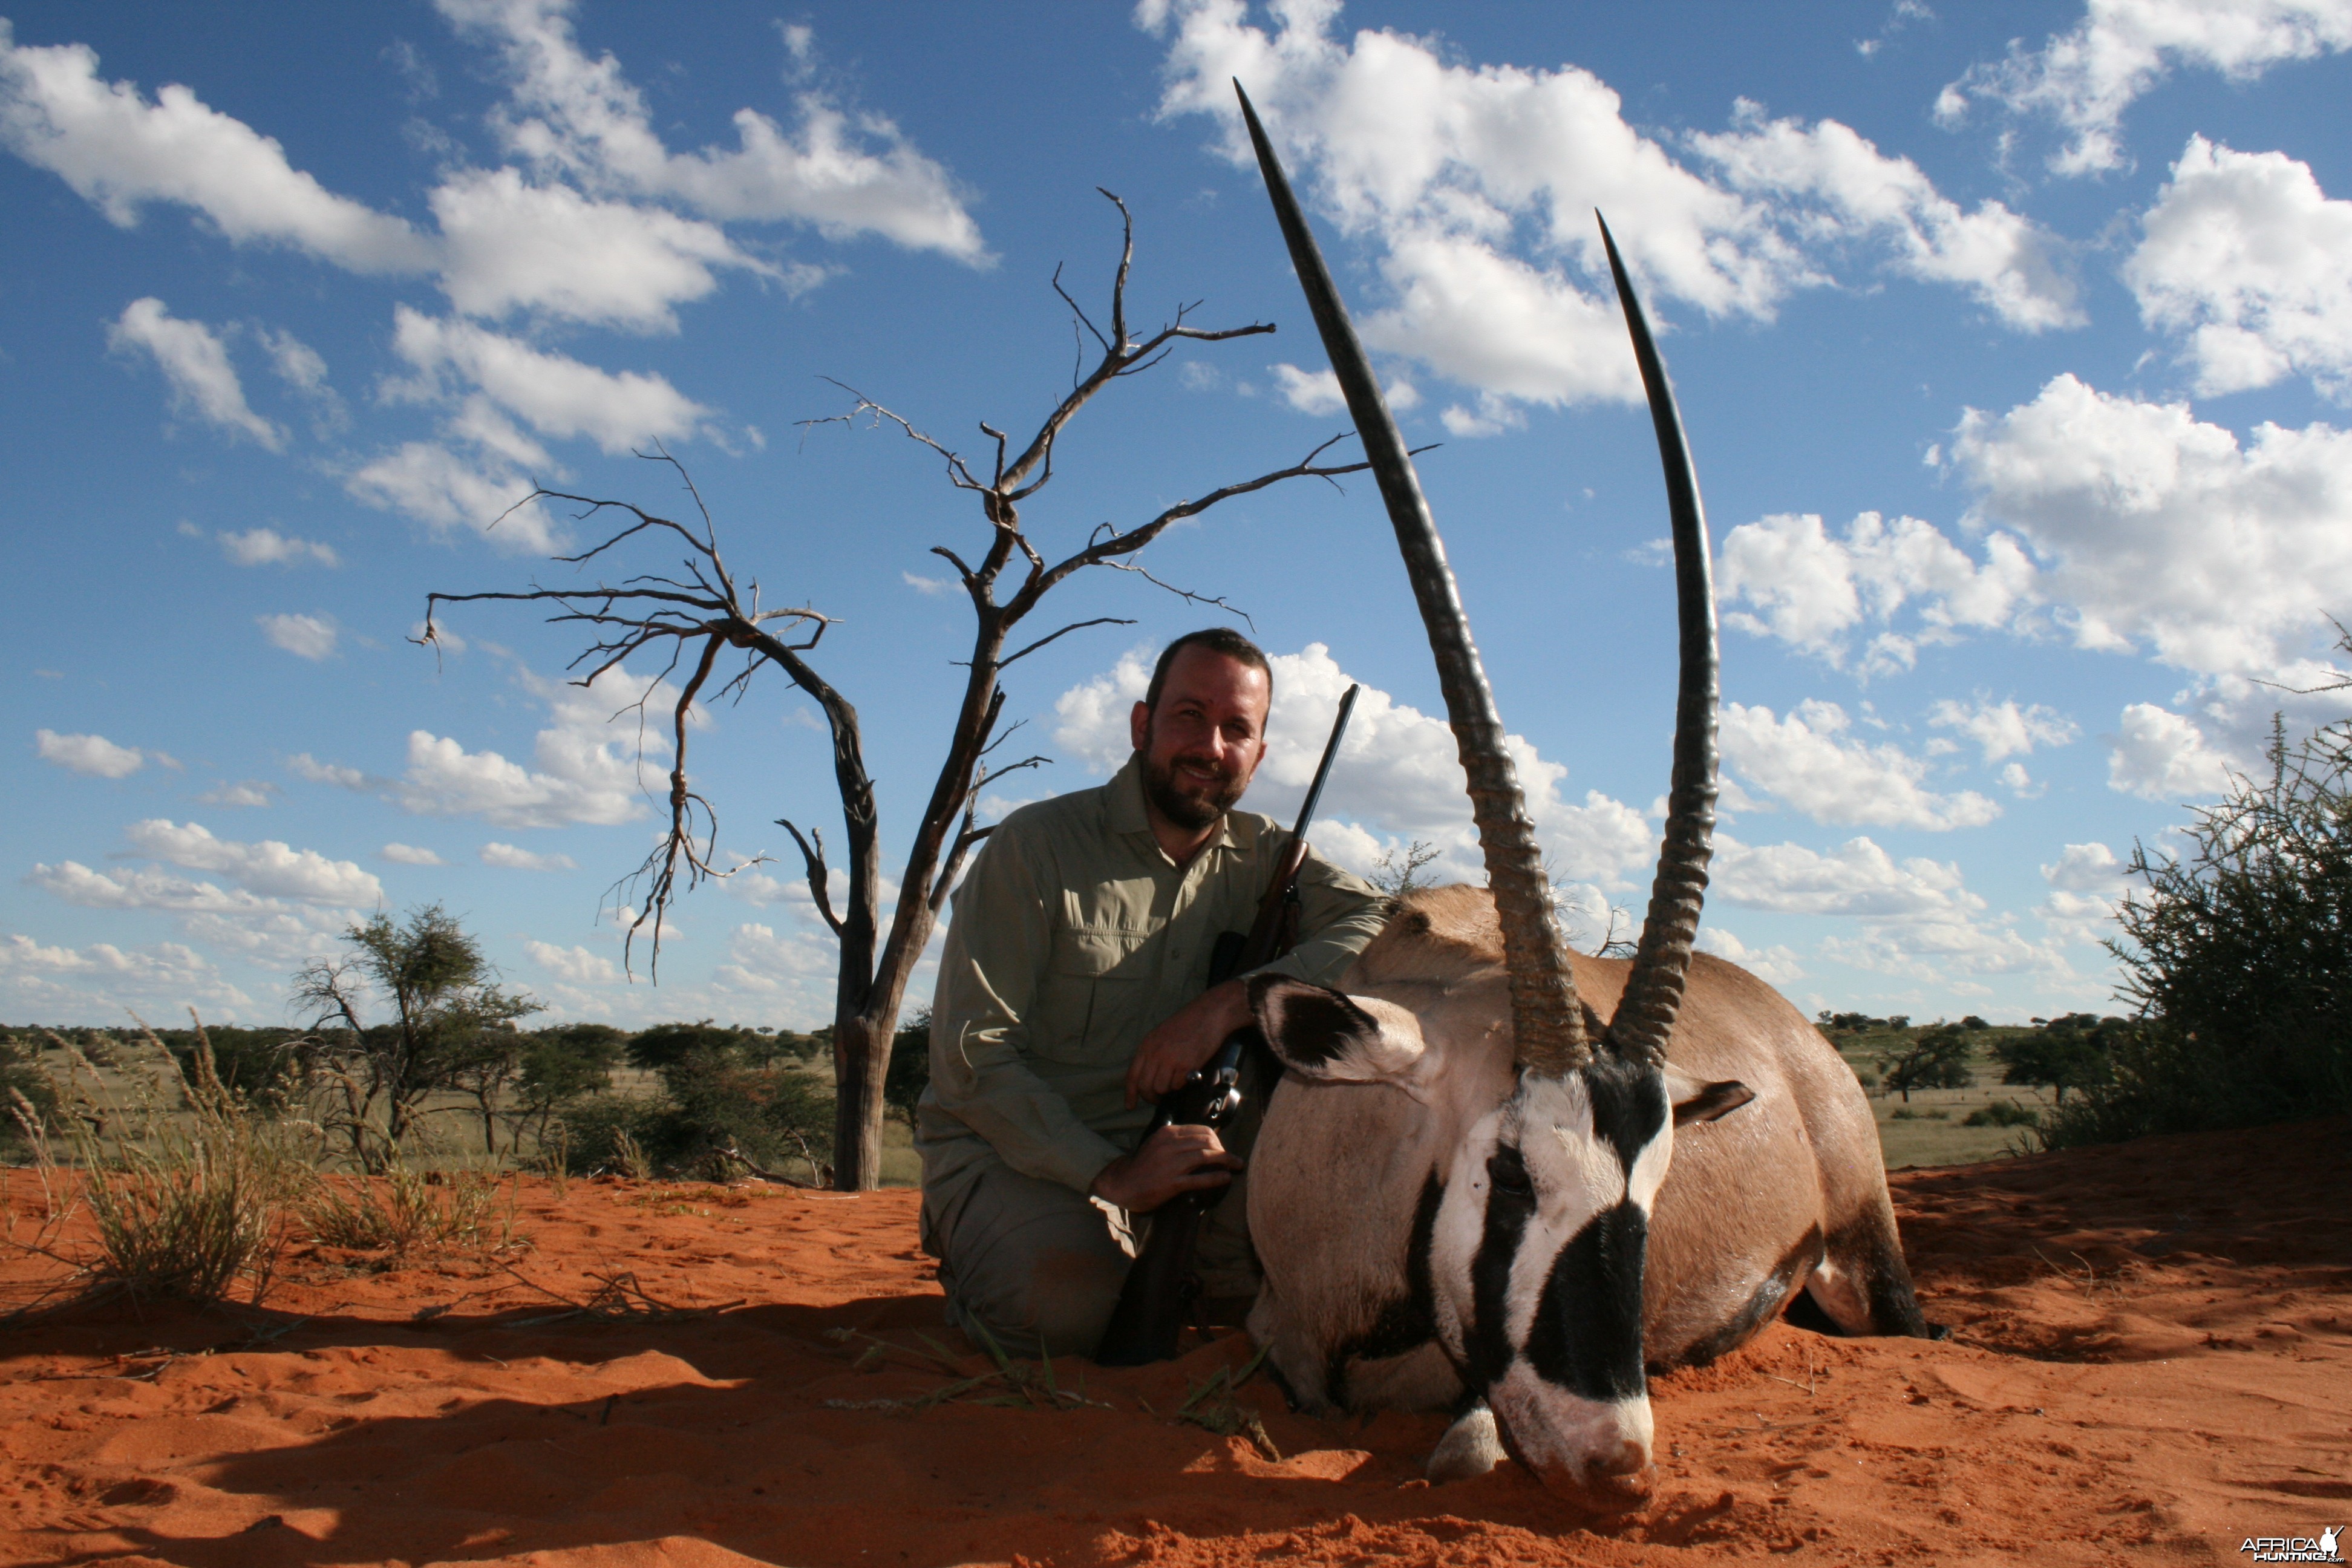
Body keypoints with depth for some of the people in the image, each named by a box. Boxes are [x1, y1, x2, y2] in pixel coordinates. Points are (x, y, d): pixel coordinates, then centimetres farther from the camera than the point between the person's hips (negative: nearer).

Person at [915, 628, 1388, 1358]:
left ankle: (1204, 1266, 0)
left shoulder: (1263, 853, 3)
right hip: (1014, 1153, -4)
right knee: (1073, 1308, -34)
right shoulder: (1036, 846, -10)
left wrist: (1230, 1003, -27)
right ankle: (982, 1264, 2)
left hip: (1172, 1147, 4)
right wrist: (1110, 1176, -26)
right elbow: (970, 1055, -15)